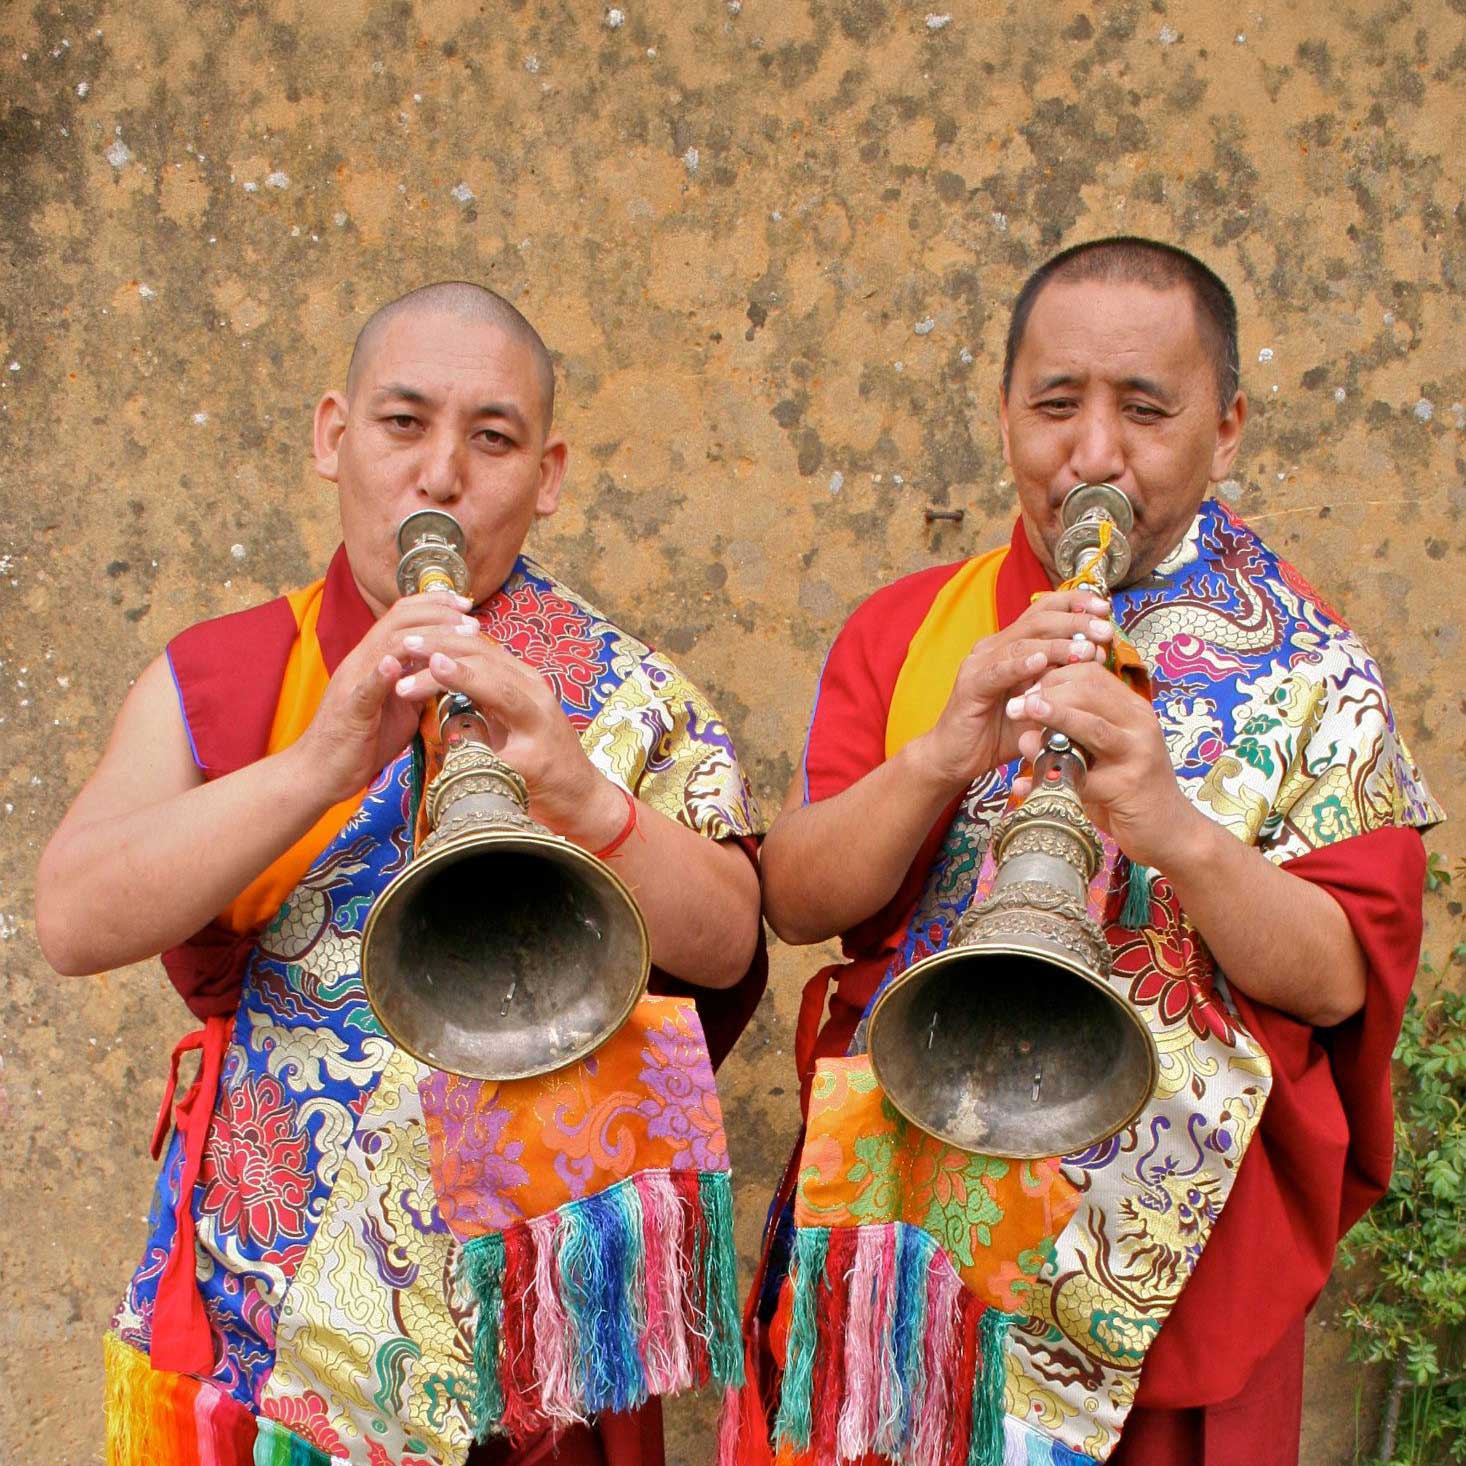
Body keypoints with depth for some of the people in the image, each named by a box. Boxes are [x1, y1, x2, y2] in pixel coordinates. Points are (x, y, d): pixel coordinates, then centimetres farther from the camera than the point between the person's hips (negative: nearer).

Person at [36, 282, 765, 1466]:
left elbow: (725, 947, -13)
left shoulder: (627, 697, -1)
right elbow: (73, 921, -15)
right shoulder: (212, 683, 0)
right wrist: (321, 762, -29)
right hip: (259, 1292, 1)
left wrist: (586, 798, -32)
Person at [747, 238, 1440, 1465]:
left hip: (1178, 1272, -1)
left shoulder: (1307, 674, -2)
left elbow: (1338, 980, -11)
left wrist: (1175, 827, -28)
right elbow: (796, 902, -7)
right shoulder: (903, 630, 3)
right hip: (897, 1241, 2)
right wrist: (940, 757, -24)